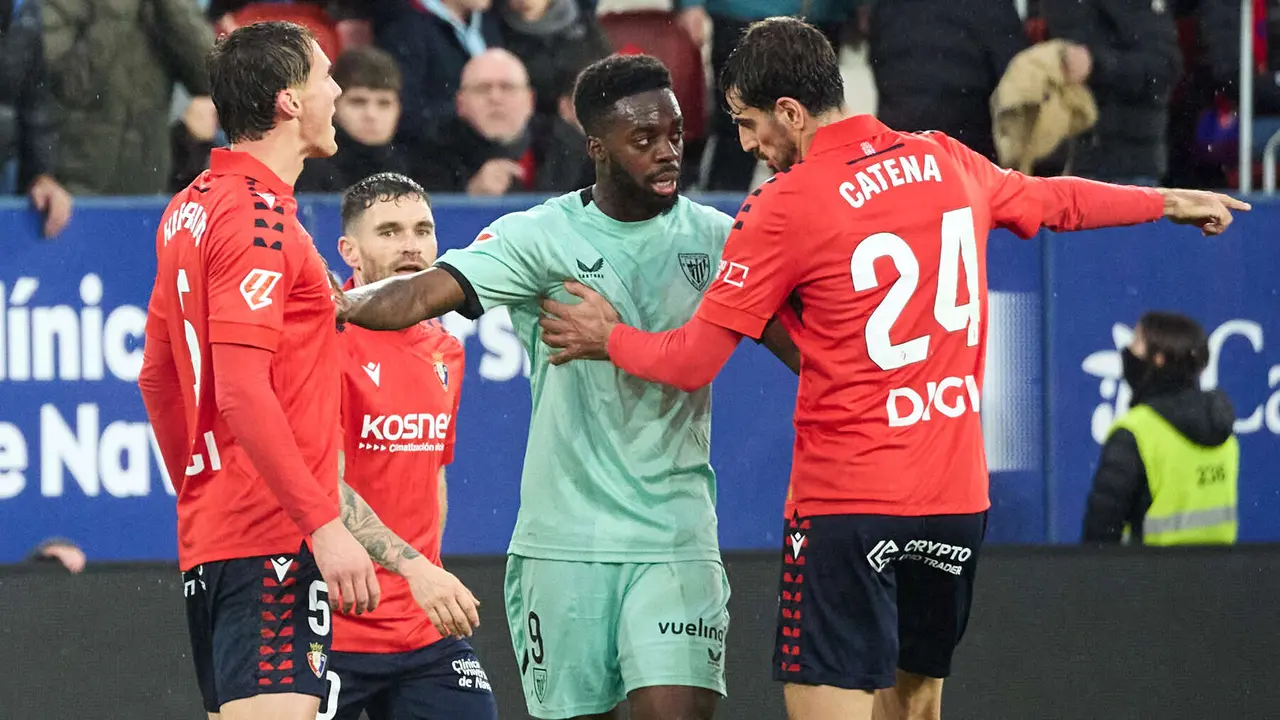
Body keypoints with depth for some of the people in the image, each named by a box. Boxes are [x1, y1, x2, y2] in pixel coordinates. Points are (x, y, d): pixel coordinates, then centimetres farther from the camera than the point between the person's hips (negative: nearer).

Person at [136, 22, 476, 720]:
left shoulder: (190, 209, 15)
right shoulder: (258, 218, -14)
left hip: (210, 538, 10)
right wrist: (326, 525, -23)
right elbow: (241, 392, -22)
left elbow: (157, 377, 23)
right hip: (275, 539, -10)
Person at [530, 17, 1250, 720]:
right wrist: (1169, 202, 44)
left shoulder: (785, 206, -11)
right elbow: (1054, 200, 26)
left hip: (847, 501, -7)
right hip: (959, 498, 7)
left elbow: (692, 364, -8)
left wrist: (609, 338, 12)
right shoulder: (947, 162, 6)